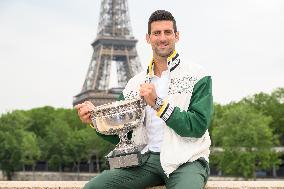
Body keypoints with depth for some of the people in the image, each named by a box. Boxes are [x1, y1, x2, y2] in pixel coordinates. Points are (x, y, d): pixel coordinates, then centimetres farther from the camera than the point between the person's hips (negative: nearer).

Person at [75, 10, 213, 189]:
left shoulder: (197, 76, 1)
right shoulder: (135, 83, 15)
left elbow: (198, 126, -10)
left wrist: (158, 104, -16)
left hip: (187, 161, -4)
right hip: (147, 159, 4)